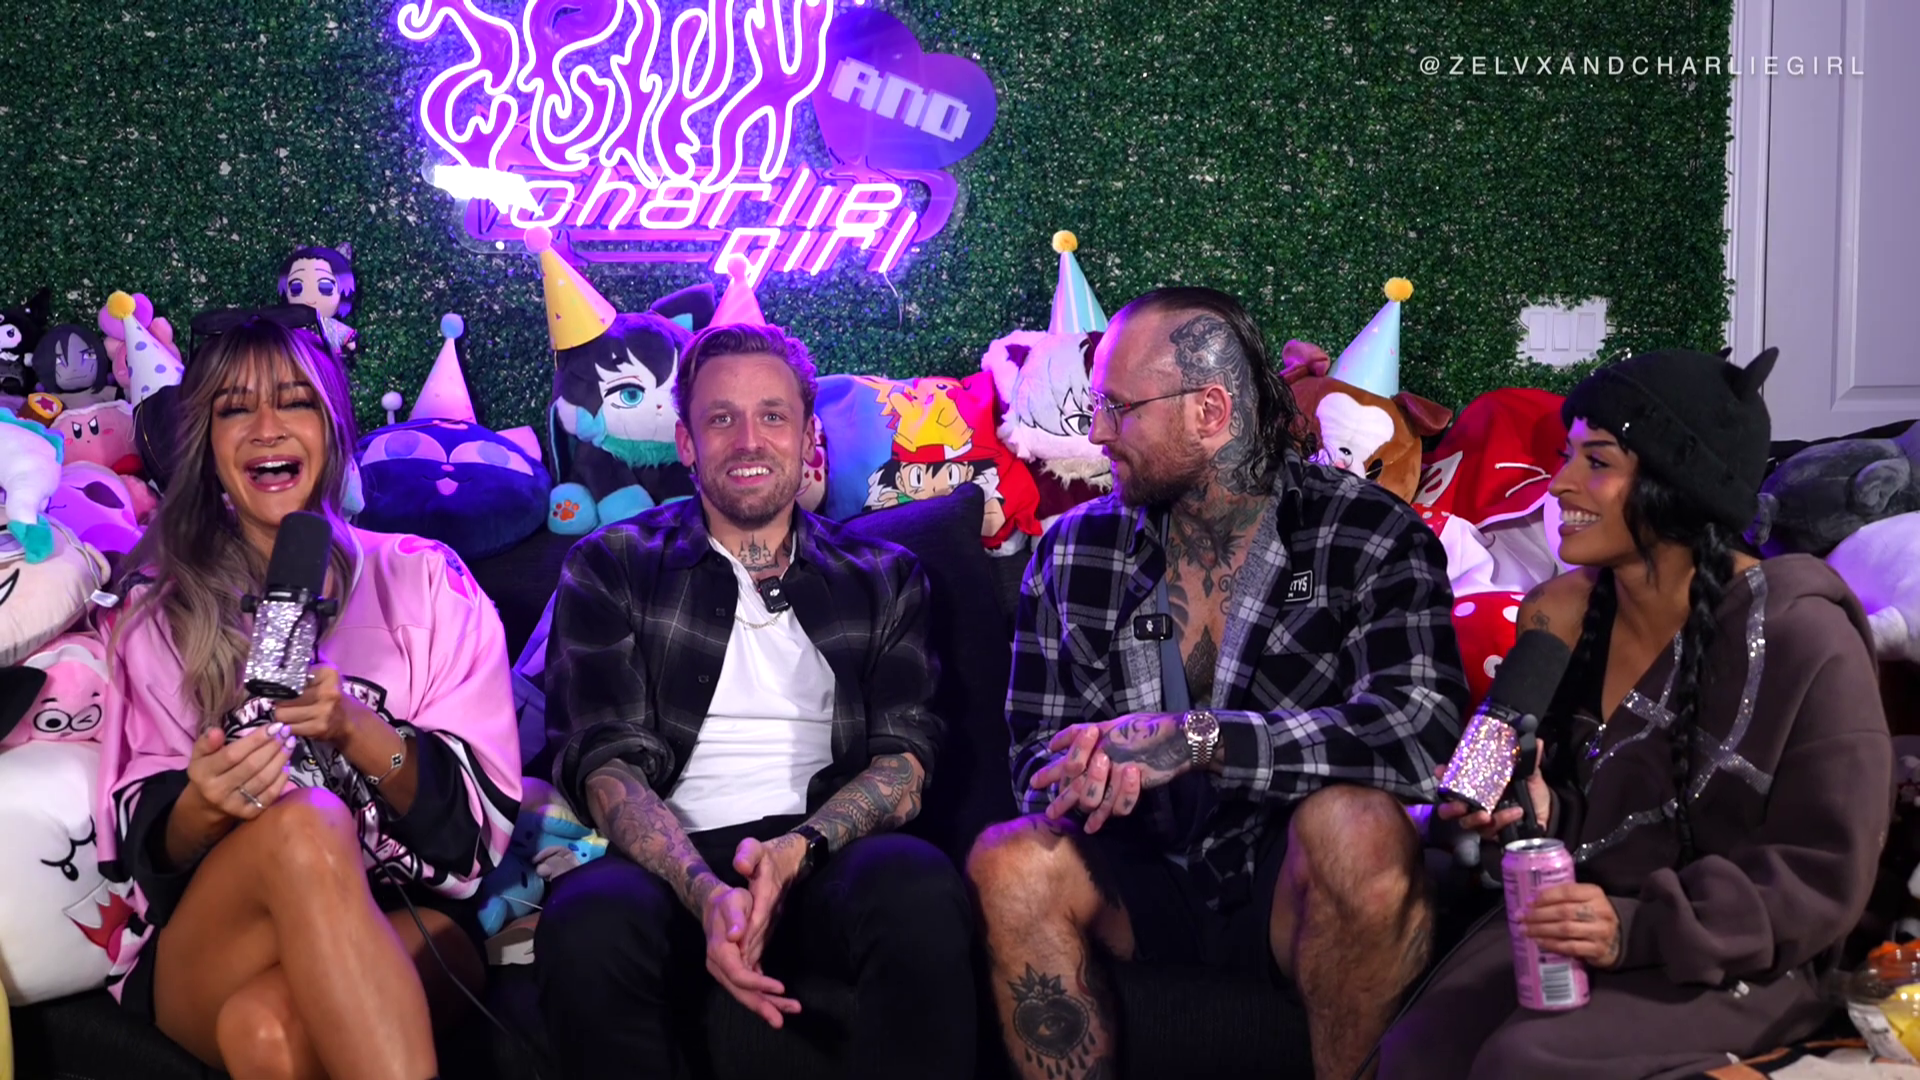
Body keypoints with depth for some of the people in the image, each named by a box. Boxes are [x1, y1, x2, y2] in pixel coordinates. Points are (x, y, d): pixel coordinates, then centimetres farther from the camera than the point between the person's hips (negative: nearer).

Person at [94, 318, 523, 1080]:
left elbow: (480, 807, 2)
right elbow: (144, 839, 5)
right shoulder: (158, 608, 12)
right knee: (303, 821, -34)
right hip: (207, 948, 2)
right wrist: (206, 805, -18)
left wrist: (355, 731, -16)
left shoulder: (424, 579, 10)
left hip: (409, 924, -2)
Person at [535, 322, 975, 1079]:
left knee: (920, 890, -35)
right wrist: (706, 894, -18)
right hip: (675, 862, 0)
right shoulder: (612, 569, 14)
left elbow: (905, 756, 7)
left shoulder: (881, 578, 19)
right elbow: (608, 762, 2)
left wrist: (799, 848, -15)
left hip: (830, 854, 1)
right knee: (587, 926, -35)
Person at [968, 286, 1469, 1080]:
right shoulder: (1074, 550, 5)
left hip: (1300, 888, -3)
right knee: (1009, 862, -25)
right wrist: (1091, 768, -21)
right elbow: (1036, 753, 5)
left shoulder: (1369, 537, -7)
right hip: (1150, 881, 3)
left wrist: (1197, 740, -30)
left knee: (1353, 825, -34)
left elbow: (1424, 730, -23)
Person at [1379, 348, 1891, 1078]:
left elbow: (1824, 874, -13)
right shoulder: (1559, 618, 3)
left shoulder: (1798, 636, -15)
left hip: (1733, 960, -5)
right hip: (1571, 926, 5)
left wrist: (1640, 930, -23)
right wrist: (1529, 811, -10)